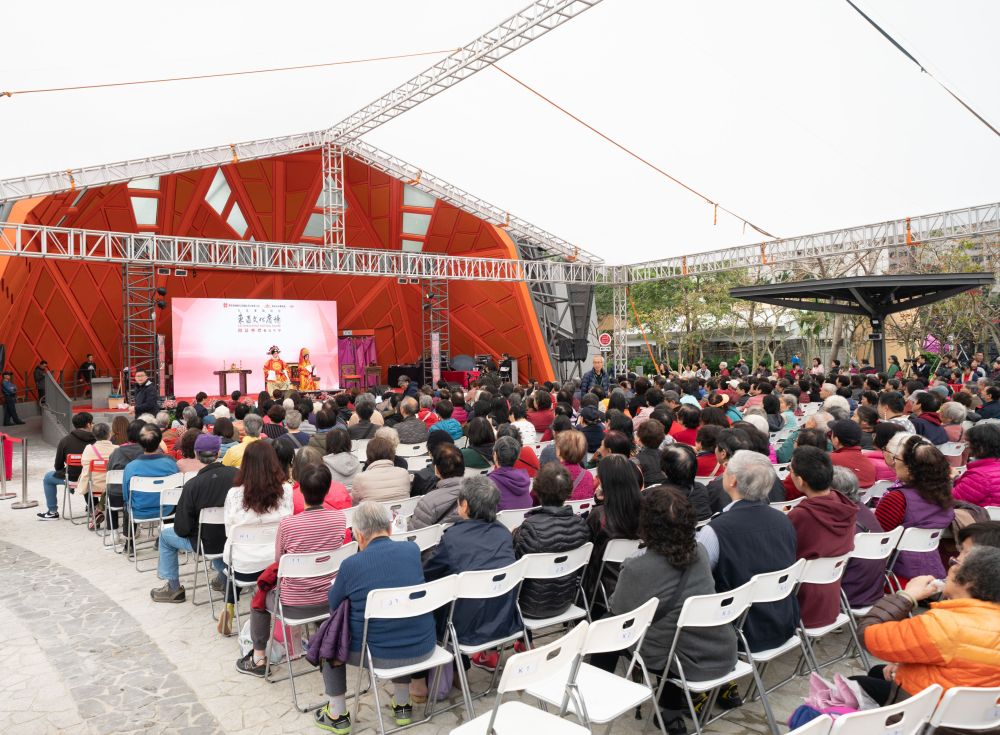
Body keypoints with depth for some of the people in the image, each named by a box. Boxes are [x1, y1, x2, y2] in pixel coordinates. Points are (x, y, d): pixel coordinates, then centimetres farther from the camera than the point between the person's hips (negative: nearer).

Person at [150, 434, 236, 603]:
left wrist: (182, 529, 8)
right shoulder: (236, 474, -14)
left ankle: (173, 587, 27)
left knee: (166, 535, 22)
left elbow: (181, 529, -15)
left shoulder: (192, 485, -22)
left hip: (207, 544, -4)